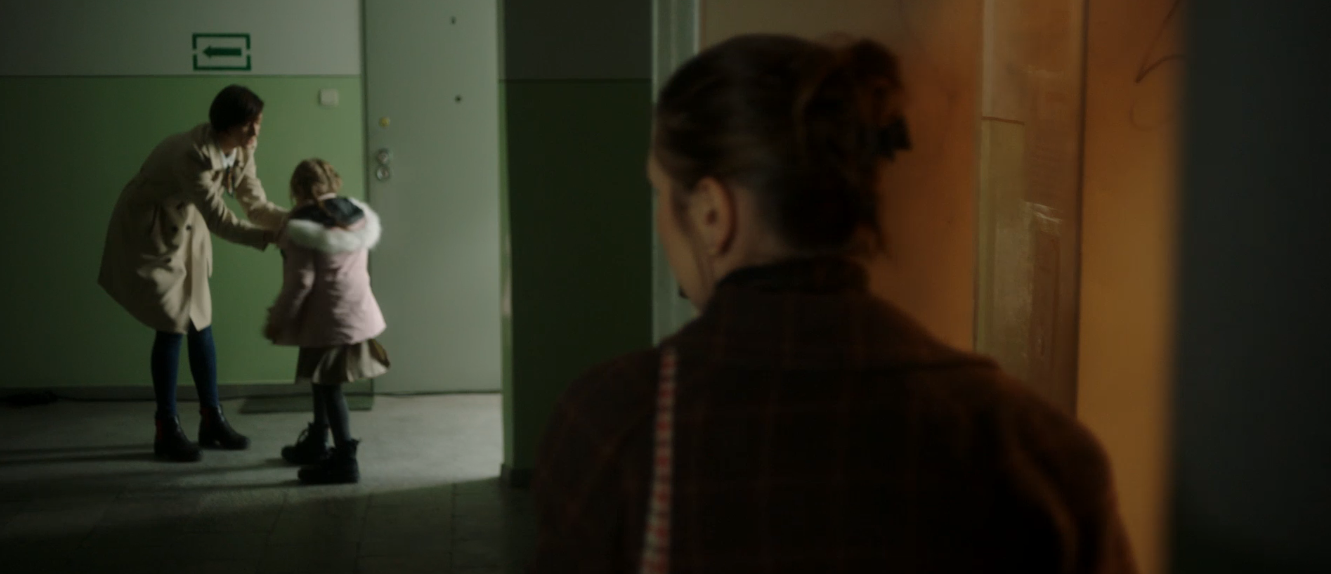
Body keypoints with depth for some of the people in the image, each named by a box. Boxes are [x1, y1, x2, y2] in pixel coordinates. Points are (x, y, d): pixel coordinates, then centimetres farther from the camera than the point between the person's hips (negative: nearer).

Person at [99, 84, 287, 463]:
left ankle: (212, 420, 17)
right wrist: (272, 239, -39)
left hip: (185, 230, 8)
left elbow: (257, 205, -9)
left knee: (201, 322, 7)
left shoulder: (241, 151, -10)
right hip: (148, 233, -8)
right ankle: (167, 431, 1)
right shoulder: (192, 154, -35)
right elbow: (219, 220, -34)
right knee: (173, 326, -8)